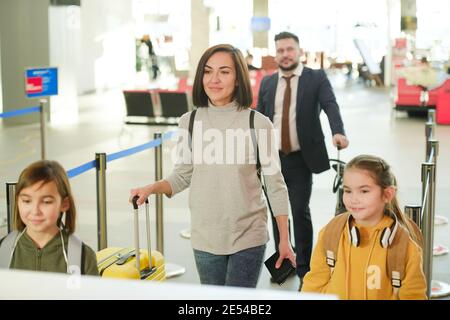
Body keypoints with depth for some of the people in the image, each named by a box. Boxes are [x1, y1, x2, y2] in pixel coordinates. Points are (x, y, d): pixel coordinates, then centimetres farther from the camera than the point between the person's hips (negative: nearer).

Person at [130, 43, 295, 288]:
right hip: (204, 239, 3)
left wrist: (284, 240, -2)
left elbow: (275, 184, -3)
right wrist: (152, 188, -11)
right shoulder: (189, 122, -1)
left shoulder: (258, 124, -10)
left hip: (248, 238, -3)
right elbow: (182, 176, 8)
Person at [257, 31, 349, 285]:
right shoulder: (267, 83, 9)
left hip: (301, 159, -3)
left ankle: (304, 267, 11)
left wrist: (338, 132, -35)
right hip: (273, 159, 4)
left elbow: (331, 105, -16)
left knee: (301, 211, -6)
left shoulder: (317, 78, -1)